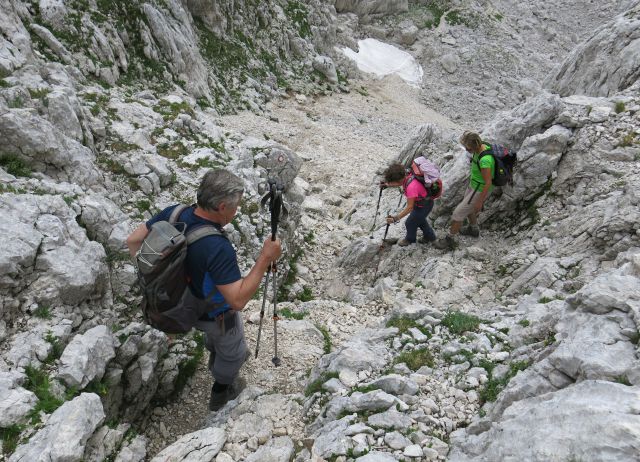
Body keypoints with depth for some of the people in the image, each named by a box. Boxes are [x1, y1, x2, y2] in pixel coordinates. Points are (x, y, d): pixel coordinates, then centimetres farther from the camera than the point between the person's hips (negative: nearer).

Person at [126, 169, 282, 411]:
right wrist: (265, 258, -36)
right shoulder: (218, 248, -41)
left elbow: (133, 241, -7)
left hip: (182, 304, 6)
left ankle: (217, 358, 66)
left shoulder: (172, 213, -21)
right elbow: (238, 300, -38)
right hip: (214, 315, -6)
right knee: (232, 351, 26)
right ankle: (221, 392, 51)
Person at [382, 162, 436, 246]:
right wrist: (387, 185, 3)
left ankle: (410, 239, 41)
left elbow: (409, 207, -35)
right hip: (419, 202, 8)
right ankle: (430, 236, 52)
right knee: (419, 219, 30)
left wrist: (395, 219, -35)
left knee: (410, 223, 11)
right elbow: (400, 183, 12)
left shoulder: (411, 187, -42)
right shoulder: (405, 176, -16)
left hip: (424, 206, -8)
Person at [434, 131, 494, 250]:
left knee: (458, 213, 0)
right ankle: (473, 229, 53)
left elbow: (488, 183, -30)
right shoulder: (482, 146, -8)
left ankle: (449, 241, 16)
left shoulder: (484, 160, -38)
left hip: (480, 191, -9)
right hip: (474, 184, 9)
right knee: (467, 208, 29)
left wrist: (479, 202, -20)